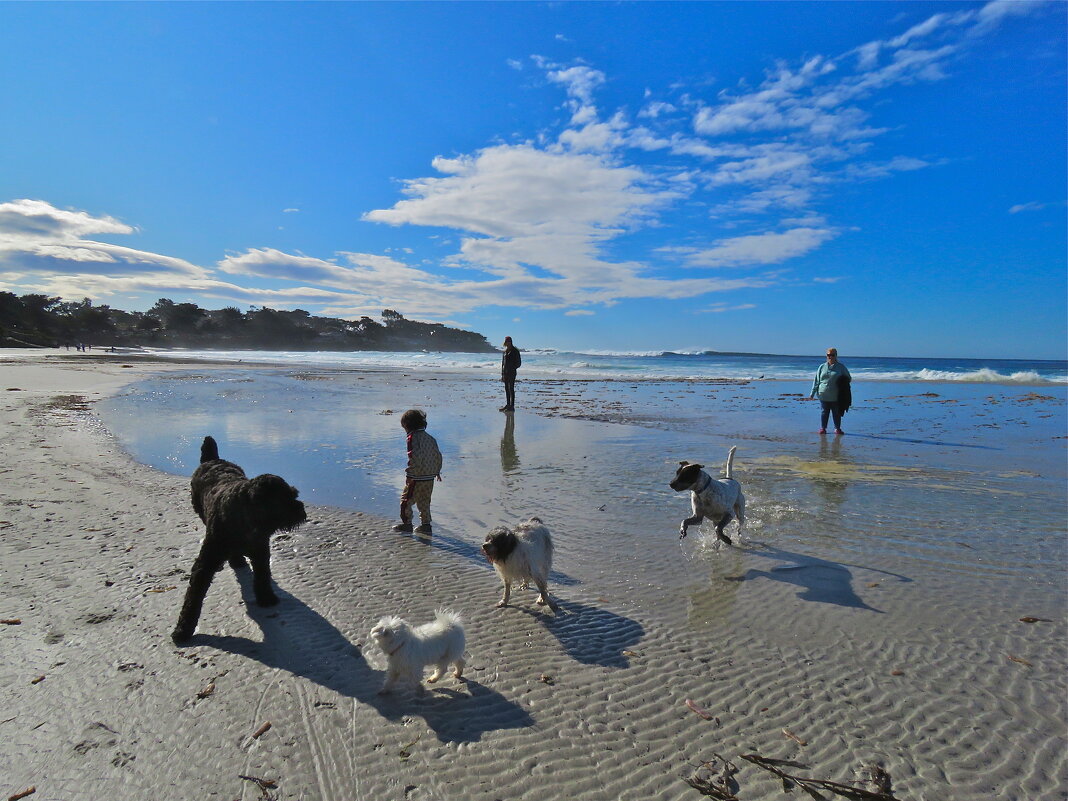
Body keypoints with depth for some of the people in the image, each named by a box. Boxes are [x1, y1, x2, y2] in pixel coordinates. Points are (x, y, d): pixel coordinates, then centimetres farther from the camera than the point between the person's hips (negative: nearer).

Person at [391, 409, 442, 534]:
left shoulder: (412, 438, -14)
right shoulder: (430, 438, 9)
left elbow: (415, 457, -24)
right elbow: (438, 455, 14)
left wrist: (410, 474, -20)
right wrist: (437, 471, 25)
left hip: (416, 477, -7)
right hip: (430, 477, 7)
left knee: (406, 499, 9)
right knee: (424, 501, 17)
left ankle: (407, 523, 16)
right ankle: (426, 525, 21)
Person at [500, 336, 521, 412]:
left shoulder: (515, 351, -5)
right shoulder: (505, 351, 15)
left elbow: (518, 362, -5)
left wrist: (513, 368, -16)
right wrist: (502, 374, 14)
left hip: (512, 372, -7)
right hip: (505, 372, 7)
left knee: (511, 389, -8)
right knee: (506, 389, 10)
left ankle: (512, 406, -6)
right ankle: (507, 404, 17)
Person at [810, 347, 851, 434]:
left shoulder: (841, 367, 6)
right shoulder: (822, 367, 9)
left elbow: (849, 378, 15)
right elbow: (816, 381, 10)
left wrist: (844, 383, -6)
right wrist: (813, 393, 6)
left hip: (836, 396, -1)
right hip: (823, 395, 1)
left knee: (837, 413, 5)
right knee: (824, 412, 5)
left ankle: (837, 428, 16)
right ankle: (822, 428, 13)